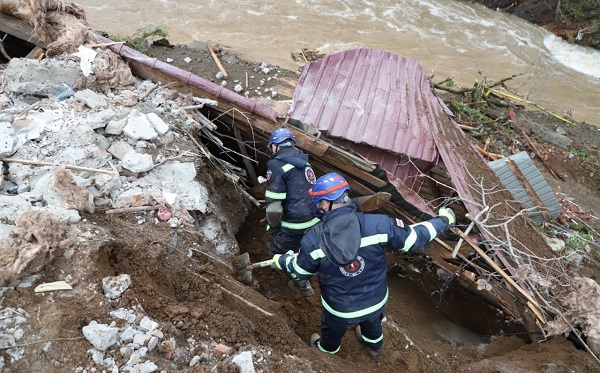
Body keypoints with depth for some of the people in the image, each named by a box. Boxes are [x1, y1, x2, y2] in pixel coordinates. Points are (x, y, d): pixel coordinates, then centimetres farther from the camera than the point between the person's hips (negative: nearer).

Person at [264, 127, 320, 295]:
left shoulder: (276, 165, -12)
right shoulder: (303, 161, 12)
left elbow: (274, 206, -18)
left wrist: (273, 227, 1)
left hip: (297, 226, -7)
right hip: (315, 220, 8)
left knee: (277, 250, 16)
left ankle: (303, 283, 22)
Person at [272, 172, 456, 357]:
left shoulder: (313, 238, -28)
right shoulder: (378, 223, -31)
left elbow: (301, 270, -9)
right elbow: (413, 239, -16)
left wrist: (281, 260, 13)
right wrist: (443, 220, 1)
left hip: (339, 308, -1)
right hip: (377, 301, 2)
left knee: (332, 330, 34)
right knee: (373, 324, 38)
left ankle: (327, 348, 66)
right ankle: (374, 346, 68)